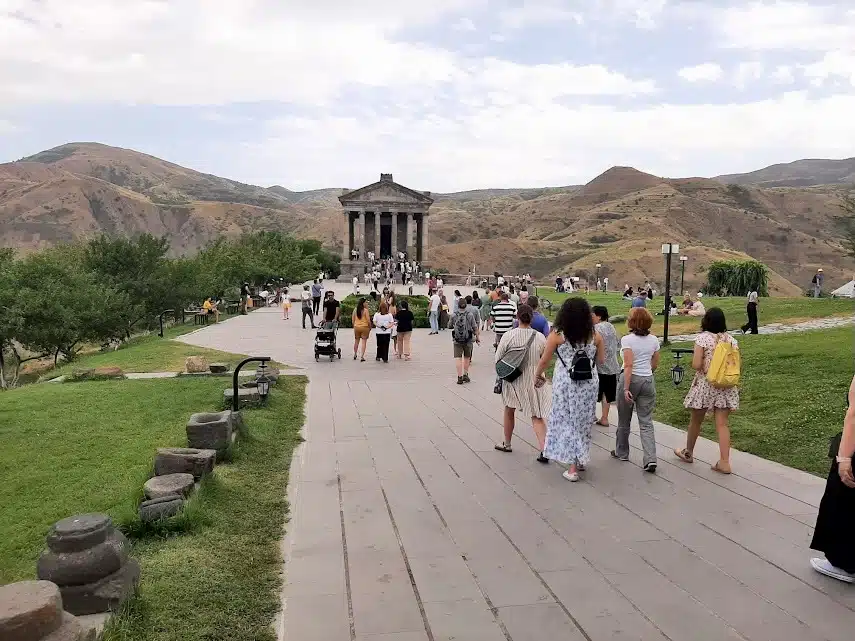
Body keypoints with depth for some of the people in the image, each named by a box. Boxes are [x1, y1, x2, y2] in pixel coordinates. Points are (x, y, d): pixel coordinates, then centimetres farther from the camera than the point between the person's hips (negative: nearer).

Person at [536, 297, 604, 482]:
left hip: (566, 383, -3)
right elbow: (600, 360, 6)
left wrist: (538, 375, 14)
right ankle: (581, 459, 32)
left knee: (567, 422, 7)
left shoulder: (557, 335, -9)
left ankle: (573, 468, 4)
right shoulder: (595, 336, -2)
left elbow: (545, 360, -3)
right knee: (584, 421, 17)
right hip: (589, 384, 3)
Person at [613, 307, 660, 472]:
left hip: (630, 379, -4)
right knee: (646, 422, 5)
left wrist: (626, 388, -19)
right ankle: (650, 459, -7)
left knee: (624, 420, 15)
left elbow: (628, 365, -19)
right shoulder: (654, 340, 3)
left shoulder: (627, 340, -13)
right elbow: (655, 364, 11)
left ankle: (621, 452, 31)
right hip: (648, 381, 4)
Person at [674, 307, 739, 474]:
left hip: (704, 385, -4)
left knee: (695, 420, 14)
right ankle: (724, 462, 1)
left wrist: (706, 364, 4)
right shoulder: (731, 340, 3)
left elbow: (696, 365, -16)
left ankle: (688, 452, 32)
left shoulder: (702, 338, -12)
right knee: (722, 424, 5)